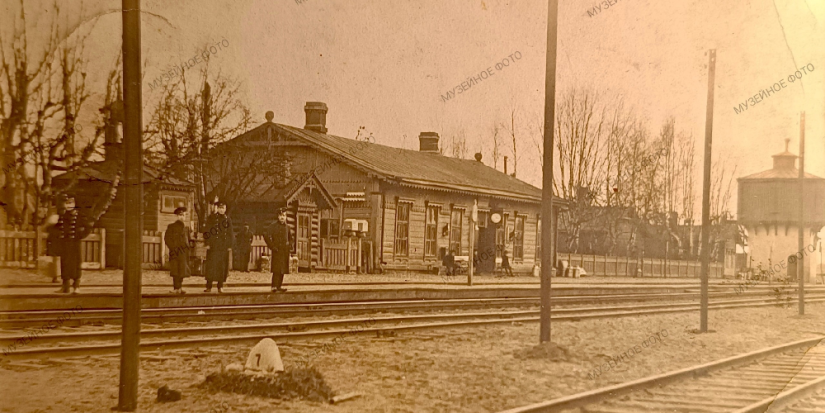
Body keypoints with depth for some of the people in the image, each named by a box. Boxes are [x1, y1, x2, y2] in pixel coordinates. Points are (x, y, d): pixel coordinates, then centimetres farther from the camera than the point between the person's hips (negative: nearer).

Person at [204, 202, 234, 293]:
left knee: (222, 266, 3)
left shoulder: (228, 220, 12)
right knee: (211, 265, -5)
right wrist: (207, 243, -9)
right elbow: (207, 231, -1)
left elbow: (230, 233, 13)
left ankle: (220, 286, 10)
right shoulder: (211, 218, 4)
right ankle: (209, 286, -2)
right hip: (213, 247, -3)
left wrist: (230, 245, 5)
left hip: (224, 247, 3)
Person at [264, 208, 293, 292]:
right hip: (277, 251, -7)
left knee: (283, 269, 8)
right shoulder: (273, 226, -7)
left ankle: (279, 286, 15)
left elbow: (290, 237, 30)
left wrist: (290, 245, 14)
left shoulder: (286, 227, 14)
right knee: (277, 270, -12)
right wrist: (272, 247, -15)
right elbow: (266, 236, -14)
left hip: (285, 251, 7)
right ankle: (274, 287, -12)